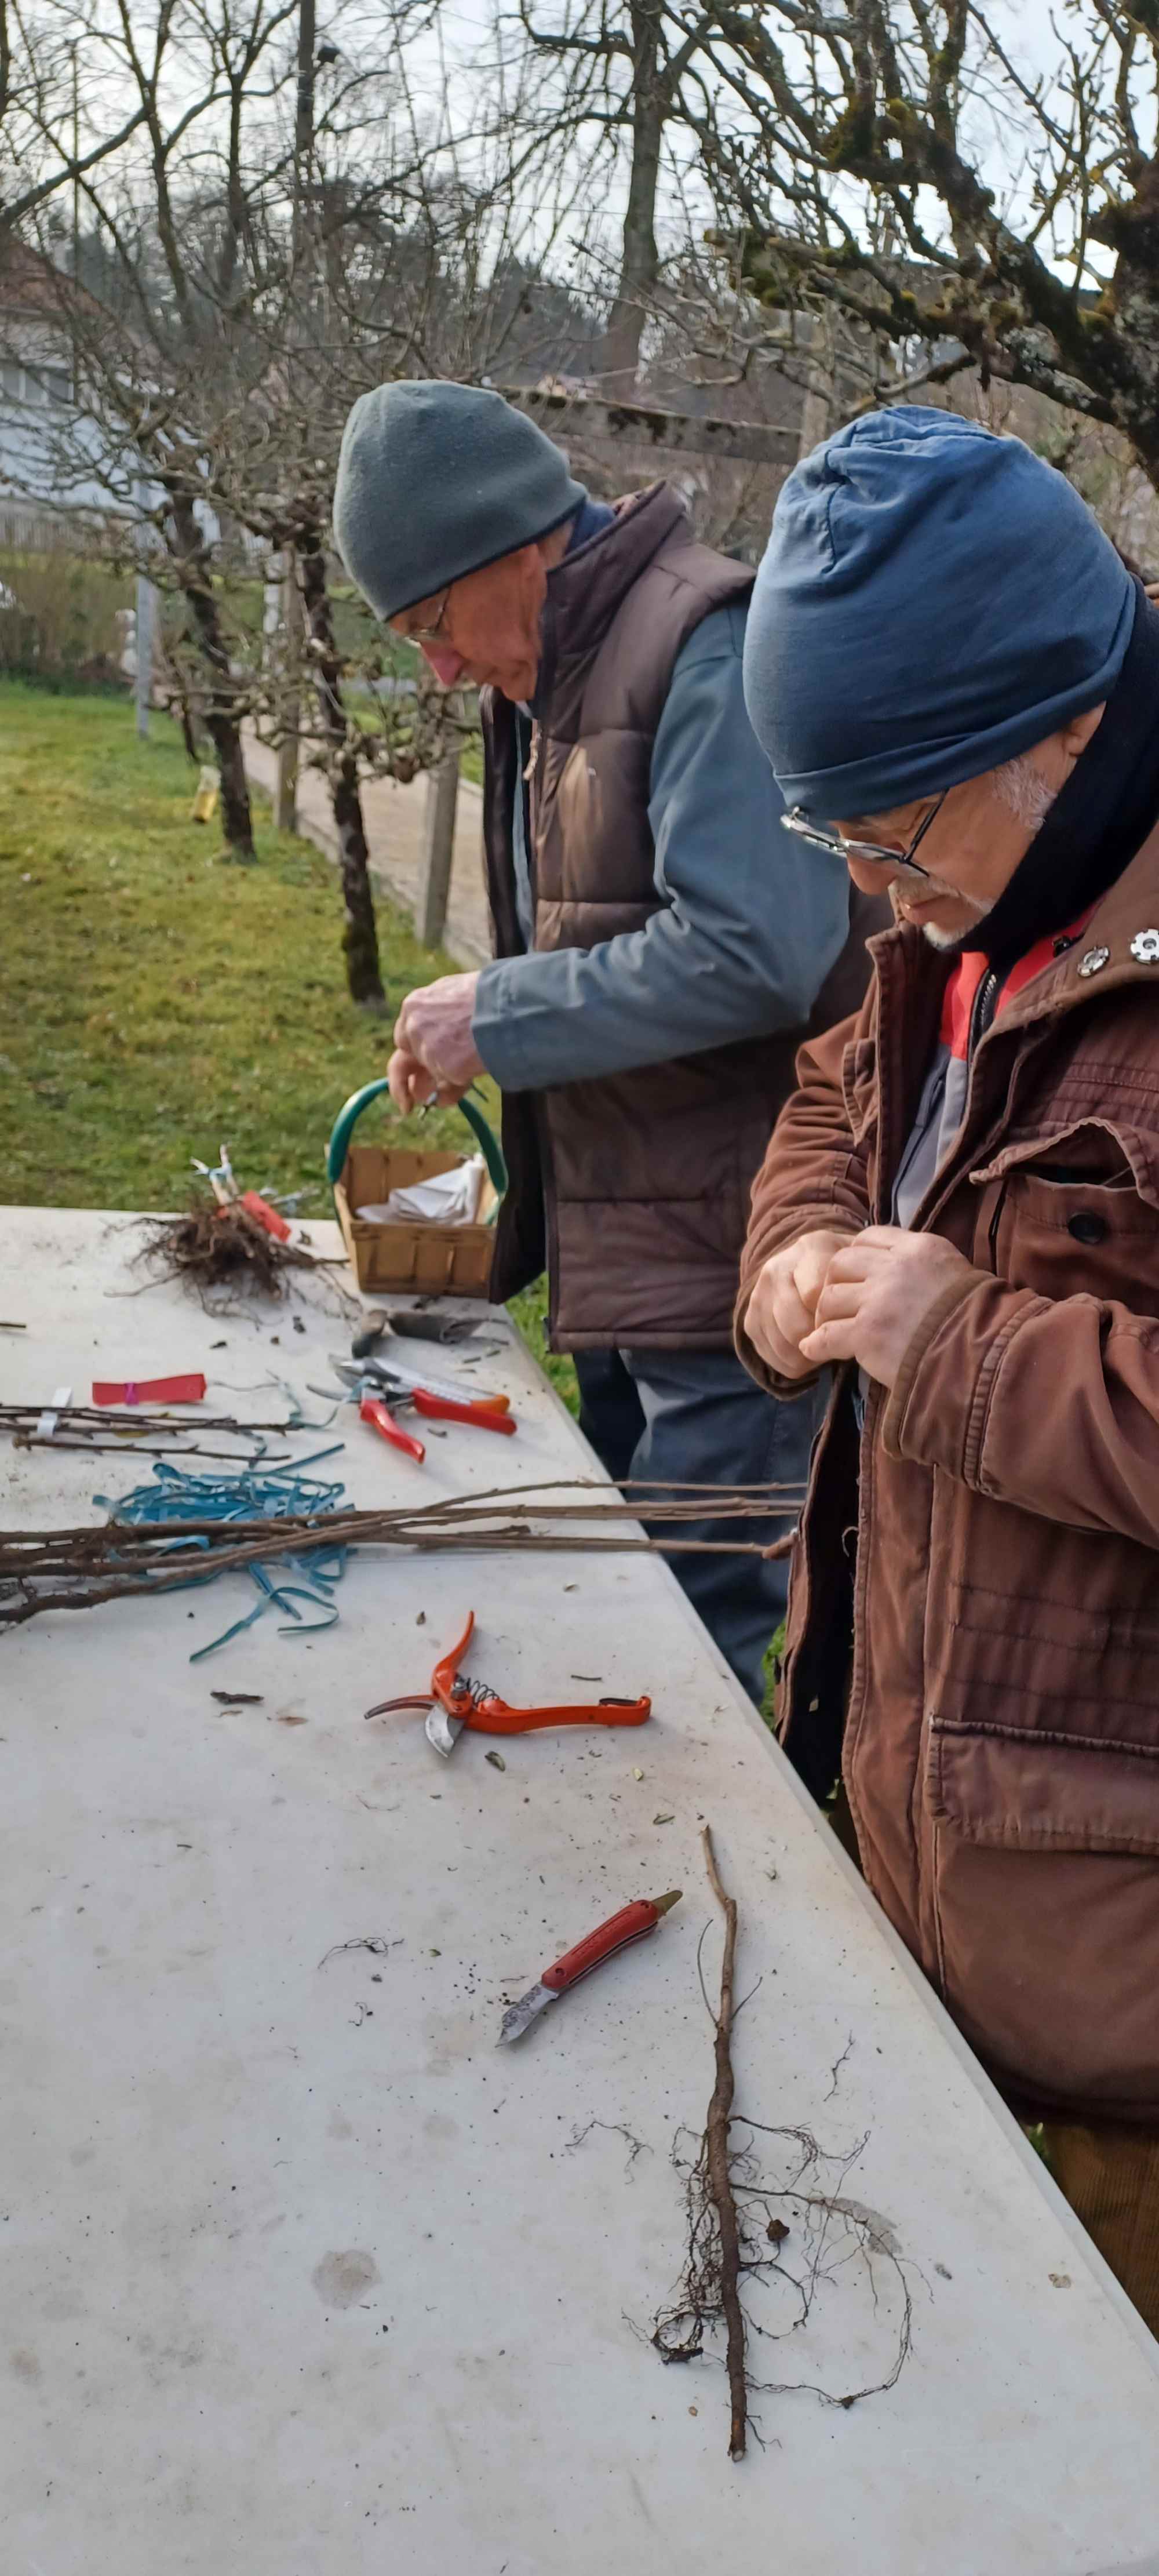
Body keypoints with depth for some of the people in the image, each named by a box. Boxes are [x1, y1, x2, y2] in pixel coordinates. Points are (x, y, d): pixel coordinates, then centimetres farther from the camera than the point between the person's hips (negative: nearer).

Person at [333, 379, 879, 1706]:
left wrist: (497, 1016, -17)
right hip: (623, 1263, 10)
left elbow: (755, 951, -26)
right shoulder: (555, 683, 15)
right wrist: (475, 1030, 7)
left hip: (725, 1263, -10)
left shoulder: (712, 648, -15)